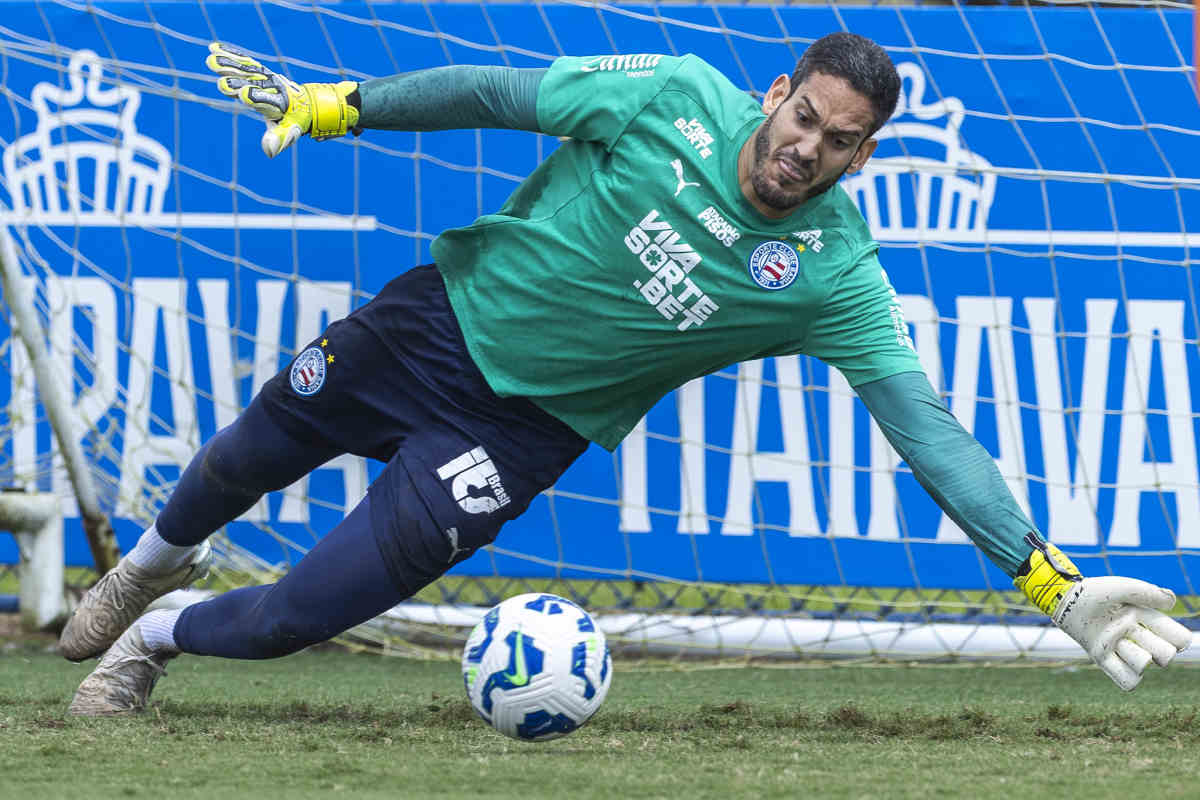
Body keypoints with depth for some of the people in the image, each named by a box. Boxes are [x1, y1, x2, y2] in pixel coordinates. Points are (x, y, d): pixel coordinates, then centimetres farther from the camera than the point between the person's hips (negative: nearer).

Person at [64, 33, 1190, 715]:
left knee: (313, 609, -8)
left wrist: (1053, 583, -33)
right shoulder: (676, 97, -19)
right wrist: (331, 107, -7)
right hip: (450, 310, 1)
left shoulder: (834, 273, -21)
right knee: (248, 458, 20)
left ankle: (161, 640, 24)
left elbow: (924, 427, -24)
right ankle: (157, 557, 56)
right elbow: (502, 95, -8)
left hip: (533, 418, -1)